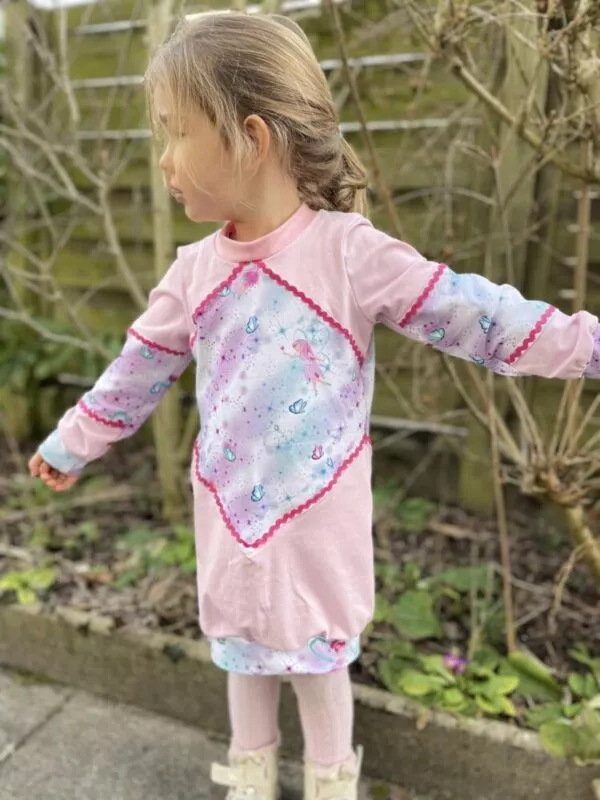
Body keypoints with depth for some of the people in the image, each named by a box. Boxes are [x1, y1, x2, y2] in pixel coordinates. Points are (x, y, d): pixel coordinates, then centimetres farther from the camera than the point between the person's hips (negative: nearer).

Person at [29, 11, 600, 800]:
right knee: (243, 648, 23)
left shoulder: (348, 252, -18)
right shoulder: (194, 271, -3)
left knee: (319, 653, 17)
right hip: (230, 514, 4)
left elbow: (470, 313, -15)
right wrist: (71, 445, 18)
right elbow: (136, 373, 9)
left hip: (317, 520, -4)